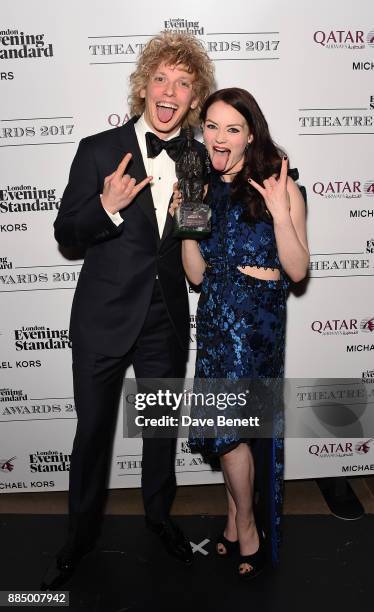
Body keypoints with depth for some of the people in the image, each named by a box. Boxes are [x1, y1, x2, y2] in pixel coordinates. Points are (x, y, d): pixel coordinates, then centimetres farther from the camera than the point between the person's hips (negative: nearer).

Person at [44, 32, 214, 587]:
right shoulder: (98, 151, -7)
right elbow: (65, 235, -6)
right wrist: (107, 207, -24)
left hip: (168, 319, 3)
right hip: (104, 318, -2)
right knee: (93, 429, 13)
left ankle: (159, 514, 46)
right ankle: (83, 527, 39)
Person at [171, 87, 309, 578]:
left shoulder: (277, 184, -8)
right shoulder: (202, 188, 7)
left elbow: (297, 270, -10)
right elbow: (196, 273, 5)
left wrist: (280, 213, -22)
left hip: (257, 318, -4)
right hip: (215, 314, 5)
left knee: (225, 420, -1)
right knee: (236, 423, 14)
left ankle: (248, 531, 26)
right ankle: (239, 522, 36)